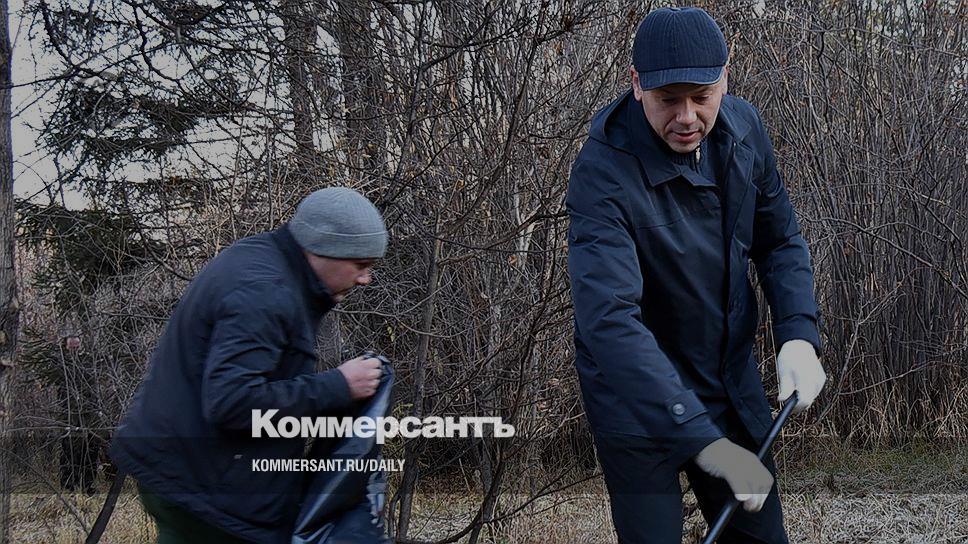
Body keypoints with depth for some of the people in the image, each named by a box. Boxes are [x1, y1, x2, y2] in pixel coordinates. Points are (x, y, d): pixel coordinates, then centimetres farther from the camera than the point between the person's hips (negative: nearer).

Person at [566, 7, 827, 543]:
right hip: (637, 398, -6)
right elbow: (608, 319, -37)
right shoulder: (603, 172, -27)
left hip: (732, 381, 6)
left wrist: (798, 336, -12)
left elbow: (780, 242, 7)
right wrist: (703, 440, -44)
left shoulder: (743, 128, -7)